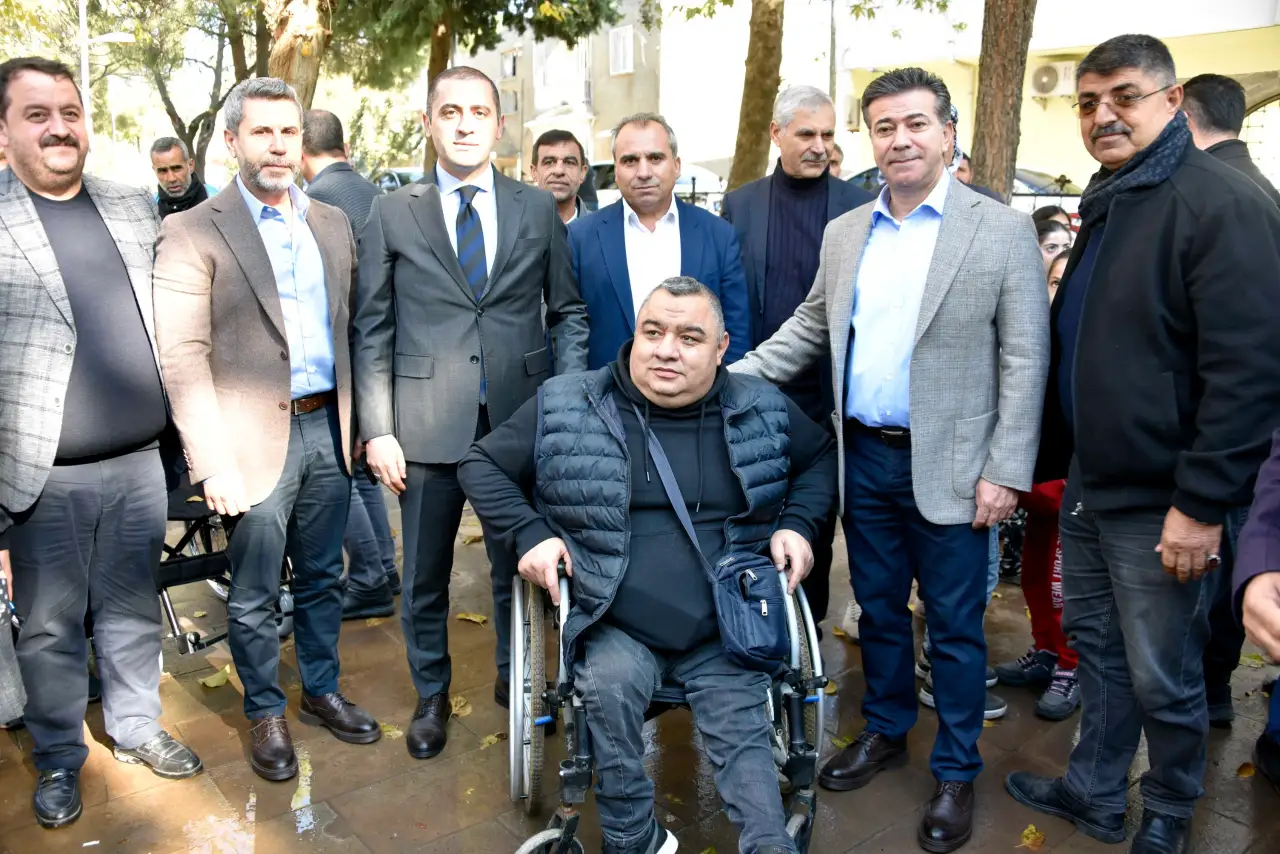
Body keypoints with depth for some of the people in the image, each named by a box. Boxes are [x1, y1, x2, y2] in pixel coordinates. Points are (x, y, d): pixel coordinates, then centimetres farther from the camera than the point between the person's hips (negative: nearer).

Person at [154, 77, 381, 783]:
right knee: (254, 594, 9)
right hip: (253, 439, -4)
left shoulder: (332, 224, 10)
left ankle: (321, 691, 35)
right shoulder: (193, 234, -7)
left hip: (326, 427, 5)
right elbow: (182, 357, -12)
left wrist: (359, 421, 8)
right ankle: (265, 713, 29)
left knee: (321, 578, 17)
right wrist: (213, 461, -17)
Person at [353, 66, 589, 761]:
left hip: (522, 417, 1)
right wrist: (377, 429, -4)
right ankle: (431, 695, 34)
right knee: (425, 575, 12)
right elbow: (371, 329, 3)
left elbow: (568, 312, 9)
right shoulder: (392, 213, 3)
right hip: (428, 423, 0)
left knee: (519, 562, 13)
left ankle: (514, 679, 37)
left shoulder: (538, 208, 6)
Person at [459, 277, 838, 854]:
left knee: (744, 744, -18)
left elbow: (822, 456, 22)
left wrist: (798, 524, 6)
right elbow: (481, 465, 9)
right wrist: (529, 534, -5)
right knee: (610, 684, -29)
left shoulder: (761, 412, 5)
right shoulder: (565, 409, -1)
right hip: (615, 628, -1)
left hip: (728, 632, 2)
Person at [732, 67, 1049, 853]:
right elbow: (809, 330, 13)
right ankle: (885, 732, 38)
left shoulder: (1003, 230, -6)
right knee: (879, 609, 18)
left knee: (954, 627, 8)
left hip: (948, 466, -4)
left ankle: (957, 772, 27)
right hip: (865, 458, 4)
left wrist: (1006, 472, -12)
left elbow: (1025, 360, -8)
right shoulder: (845, 233, 8)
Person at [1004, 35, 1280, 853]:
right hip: (1087, 483, 8)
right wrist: (1055, 455, 17)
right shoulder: (1106, 204, 11)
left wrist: (1203, 503, -22)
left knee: (1162, 677, 9)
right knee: (1097, 646, 19)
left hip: (1159, 502, -8)